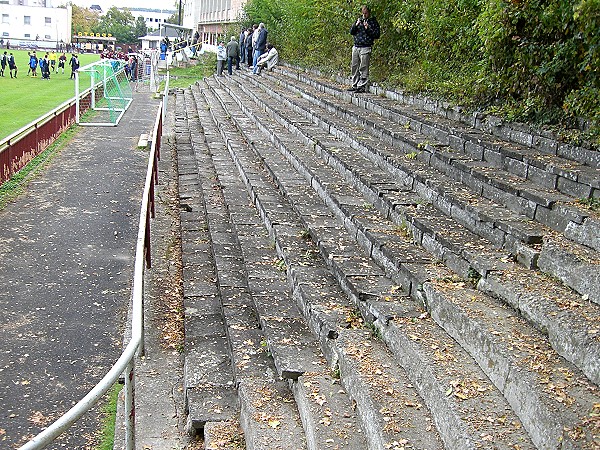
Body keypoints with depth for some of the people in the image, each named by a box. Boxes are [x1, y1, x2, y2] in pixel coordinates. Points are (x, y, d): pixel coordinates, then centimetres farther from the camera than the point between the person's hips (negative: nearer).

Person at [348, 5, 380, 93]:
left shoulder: (373, 22, 2)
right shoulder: (359, 20, 16)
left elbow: (377, 35, -5)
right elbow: (351, 32, 14)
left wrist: (368, 28, -14)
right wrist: (356, 25, -4)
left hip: (365, 48, -6)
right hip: (356, 47, 6)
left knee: (363, 68, -7)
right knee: (354, 67, 8)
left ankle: (362, 86, -4)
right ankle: (354, 85, 15)